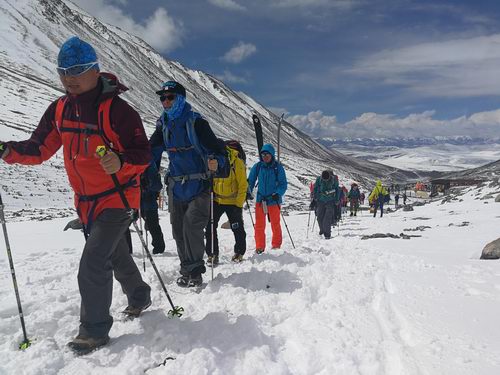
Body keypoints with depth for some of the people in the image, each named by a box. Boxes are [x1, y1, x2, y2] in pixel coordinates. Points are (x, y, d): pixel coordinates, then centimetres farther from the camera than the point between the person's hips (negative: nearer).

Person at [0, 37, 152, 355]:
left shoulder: (116, 108, -19)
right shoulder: (59, 109, 3)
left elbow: (144, 154, -21)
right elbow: (39, 148, 5)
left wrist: (121, 163, -40)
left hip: (118, 198, -7)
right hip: (86, 201, 8)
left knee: (92, 264, -11)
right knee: (116, 255, 23)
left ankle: (95, 329, 9)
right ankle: (140, 297, 47)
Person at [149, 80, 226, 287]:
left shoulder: (195, 121, -8)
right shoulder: (163, 124, 9)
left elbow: (217, 148, -11)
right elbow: (152, 151, 14)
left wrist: (215, 163, -31)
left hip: (198, 185, -6)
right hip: (175, 186, 6)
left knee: (192, 226, -14)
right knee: (178, 230, 8)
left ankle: (194, 271, 3)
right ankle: (187, 269, 23)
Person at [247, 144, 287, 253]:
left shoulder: (278, 167, -6)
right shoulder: (258, 166, 2)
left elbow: (283, 184, -6)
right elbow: (250, 181, 9)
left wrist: (278, 194, -21)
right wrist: (248, 192, -4)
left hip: (274, 200, -2)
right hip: (260, 200, 3)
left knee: (275, 225, 8)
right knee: (259, 225, 6)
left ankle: (276, 246, 23)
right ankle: (259, 247, 18)